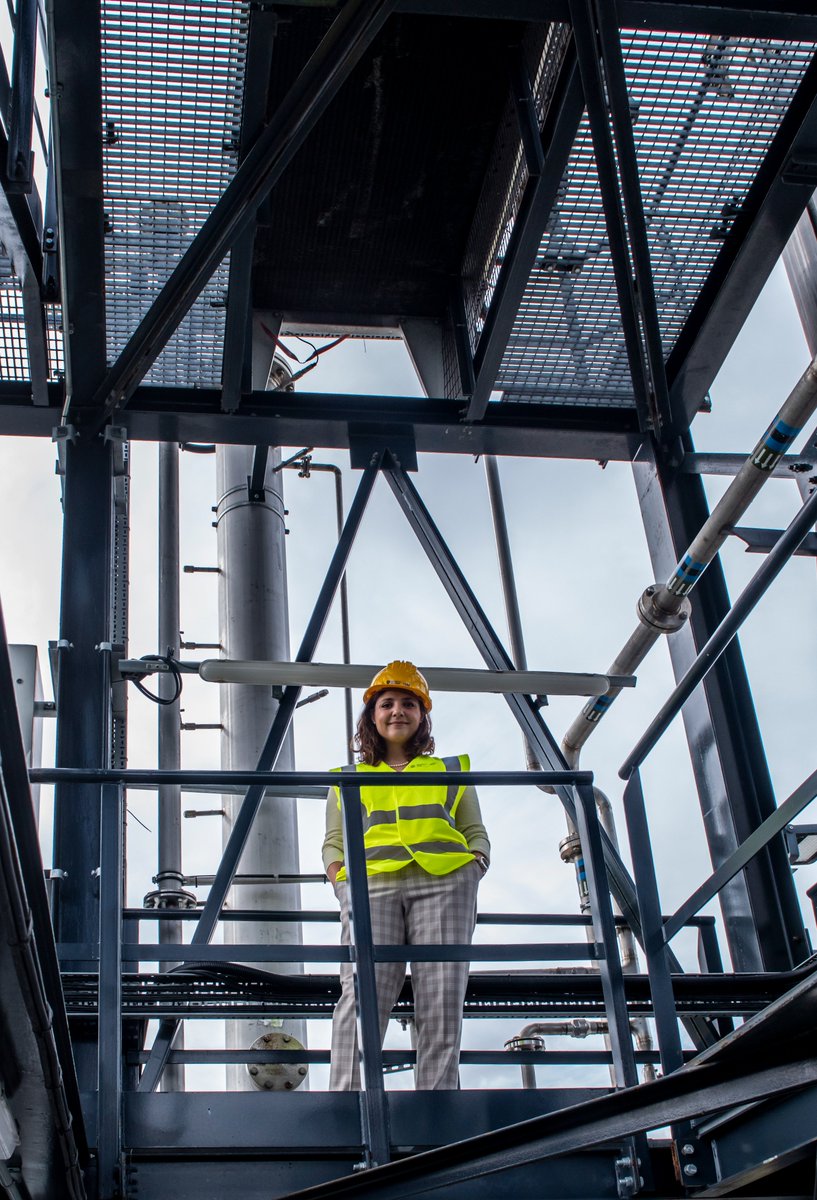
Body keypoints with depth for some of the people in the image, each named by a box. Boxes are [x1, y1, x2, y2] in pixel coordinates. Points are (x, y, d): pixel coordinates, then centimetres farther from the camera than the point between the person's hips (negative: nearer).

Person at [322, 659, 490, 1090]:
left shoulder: (450, 771, 28)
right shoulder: (349, 778, 29)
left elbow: (476, 833, 22)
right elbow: (333, 841, 22)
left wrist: (473, 869, 0)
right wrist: (338, 875, 0)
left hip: (442, 881, 1)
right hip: (370, 882, 0)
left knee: (442, 998, -14)